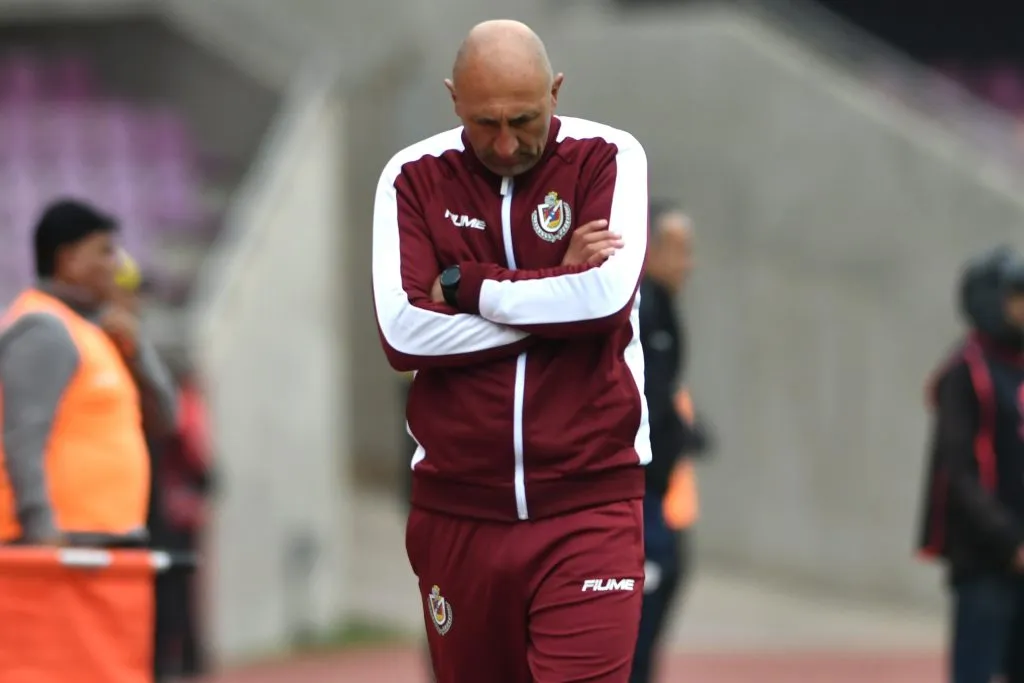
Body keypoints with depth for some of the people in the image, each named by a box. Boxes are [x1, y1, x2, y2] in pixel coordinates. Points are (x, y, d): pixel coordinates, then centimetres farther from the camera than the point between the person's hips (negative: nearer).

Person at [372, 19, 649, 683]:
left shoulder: (606, 157, -1)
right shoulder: (414, 177, 2)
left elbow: (609, 293, -18)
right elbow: (403, 331, -10)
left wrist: (464, 286, -8)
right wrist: (560, 289, -11)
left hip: (588, 505, -2)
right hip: (457, 509, 3)